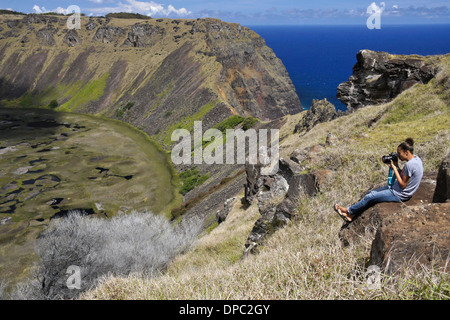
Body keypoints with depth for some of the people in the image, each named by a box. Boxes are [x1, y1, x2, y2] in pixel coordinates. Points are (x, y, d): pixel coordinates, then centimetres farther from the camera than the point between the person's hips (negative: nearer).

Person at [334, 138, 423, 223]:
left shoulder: (409, 165, -28)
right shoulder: (416, 158, 3)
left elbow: (403, 185, -22)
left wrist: (394, 168, -18)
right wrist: (397, 167, -4)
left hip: (399, 195, -10)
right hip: (396, 188, 10)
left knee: (370, 197, -4)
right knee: (372, 192, 9)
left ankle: (349, 211, 17)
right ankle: (352, 215, 13)